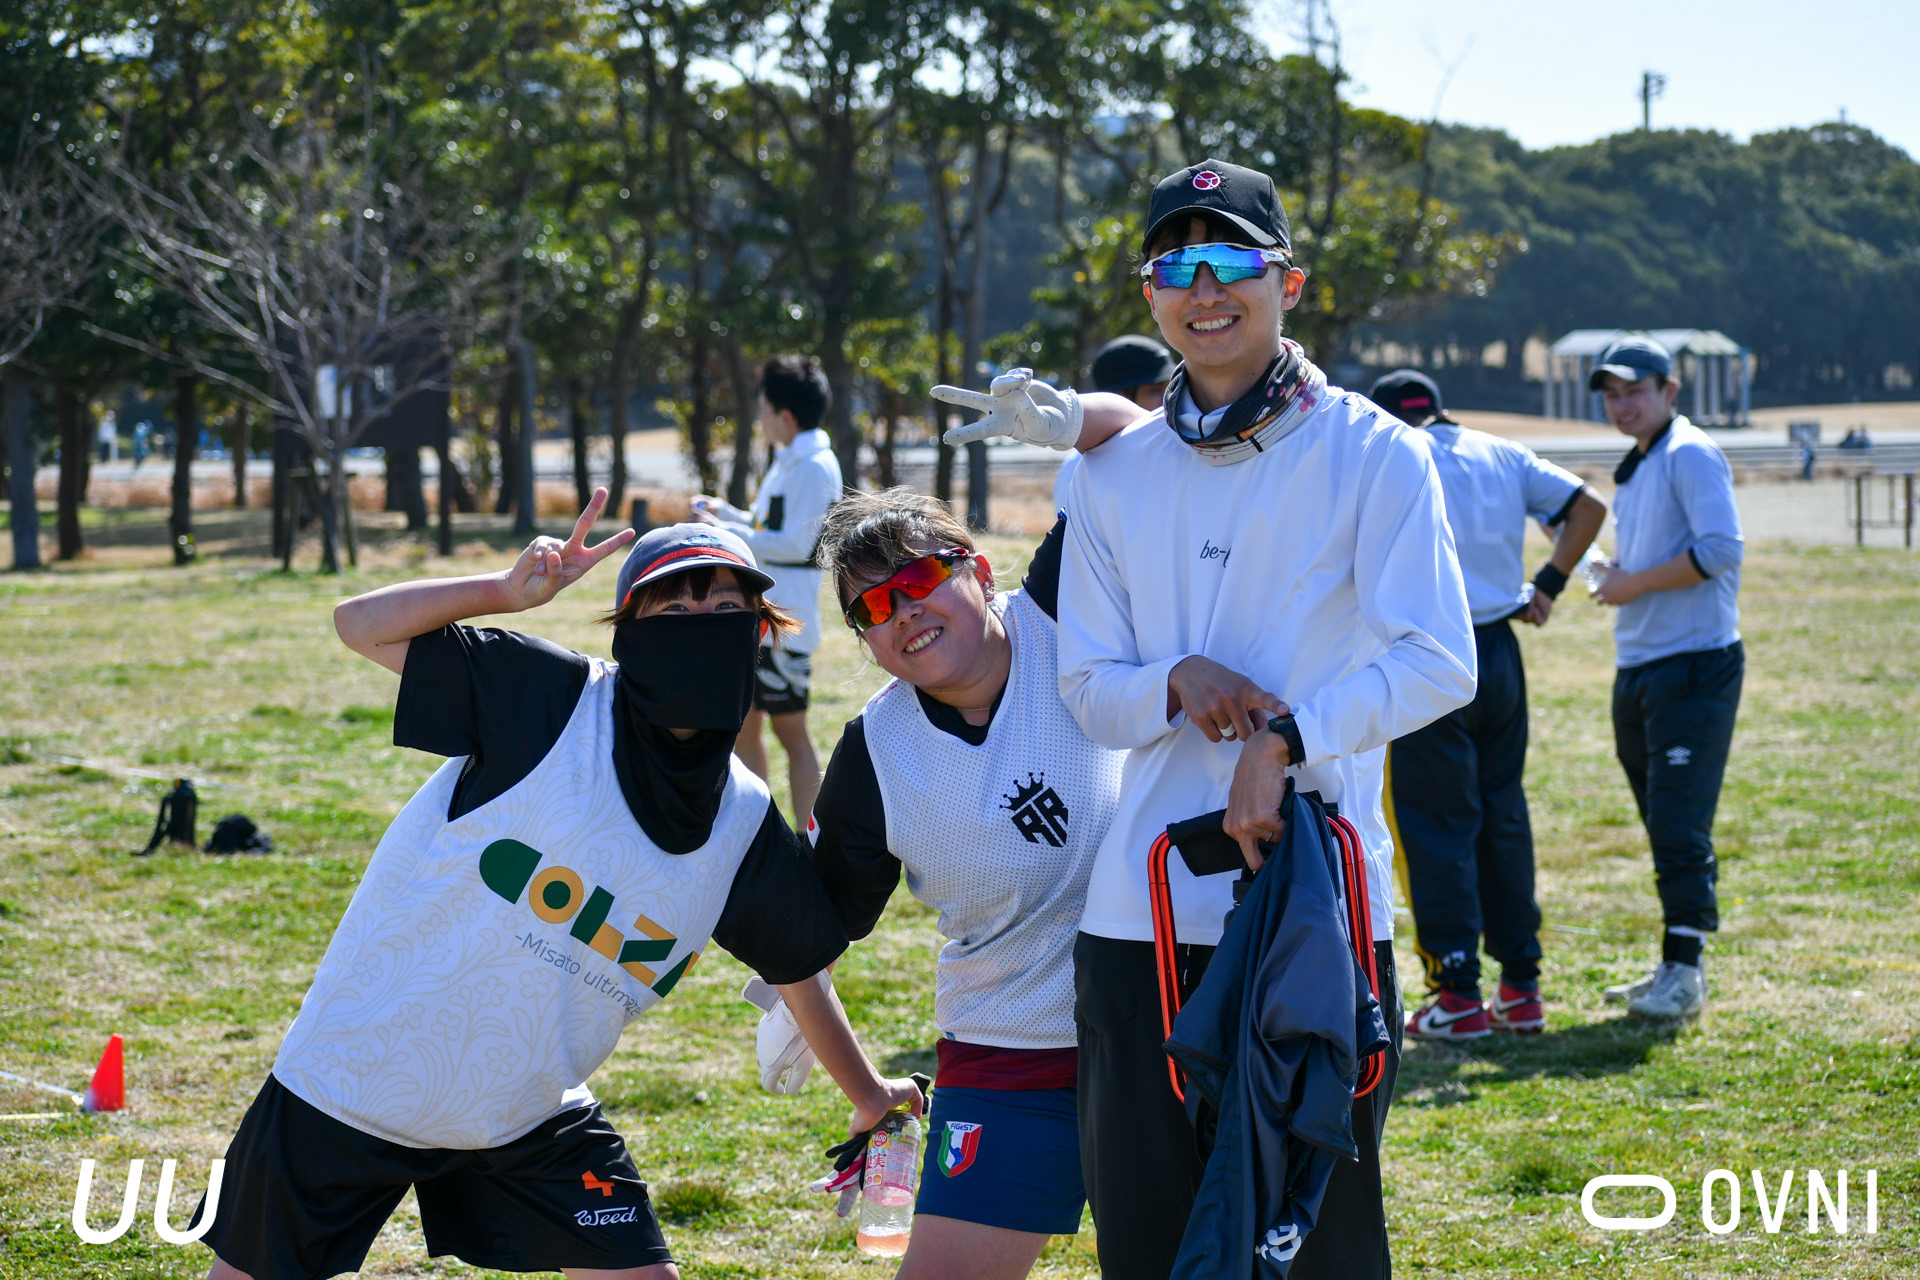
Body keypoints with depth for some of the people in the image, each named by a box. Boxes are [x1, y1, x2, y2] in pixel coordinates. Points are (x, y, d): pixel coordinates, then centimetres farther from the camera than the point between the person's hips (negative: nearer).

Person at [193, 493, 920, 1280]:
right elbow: (361, 625, -14)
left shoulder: (743, 822, -4)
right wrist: (510, 591, -26)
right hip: (357, 1084, -4)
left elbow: (798, 965, 12)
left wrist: (868, 1095, 22)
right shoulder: (549, 700, -17)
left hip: (529, 1119, 4)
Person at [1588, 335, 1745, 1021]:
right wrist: (1615, 578, 7)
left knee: (1680, 823, -12)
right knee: (1663, 825, 11)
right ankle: (1677, 968, 17)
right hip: (1638, 669, 9)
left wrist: (1637, 582, -15)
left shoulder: (1690, 456, -9)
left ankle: (1684, 970, -10)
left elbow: (1721, 550, -20)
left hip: (1694, 667, -9)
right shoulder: (1633, 469, 20)